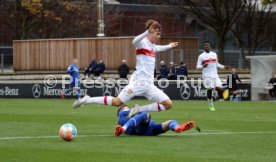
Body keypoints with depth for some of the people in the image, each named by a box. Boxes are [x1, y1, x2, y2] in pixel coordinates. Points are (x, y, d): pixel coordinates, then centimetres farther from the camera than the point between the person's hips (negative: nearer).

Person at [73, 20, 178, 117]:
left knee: (168, 104, -2)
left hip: (149, 84, 8)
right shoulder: (142, 42, -6)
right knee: (117, 102, -16)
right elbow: (135, 42, -33)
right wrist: (147, 32, -44)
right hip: (139, 80, -8)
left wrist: (169, 46, 55)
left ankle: (139, 109, 0)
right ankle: (87, 100, -1)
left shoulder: (152, 46, 19)